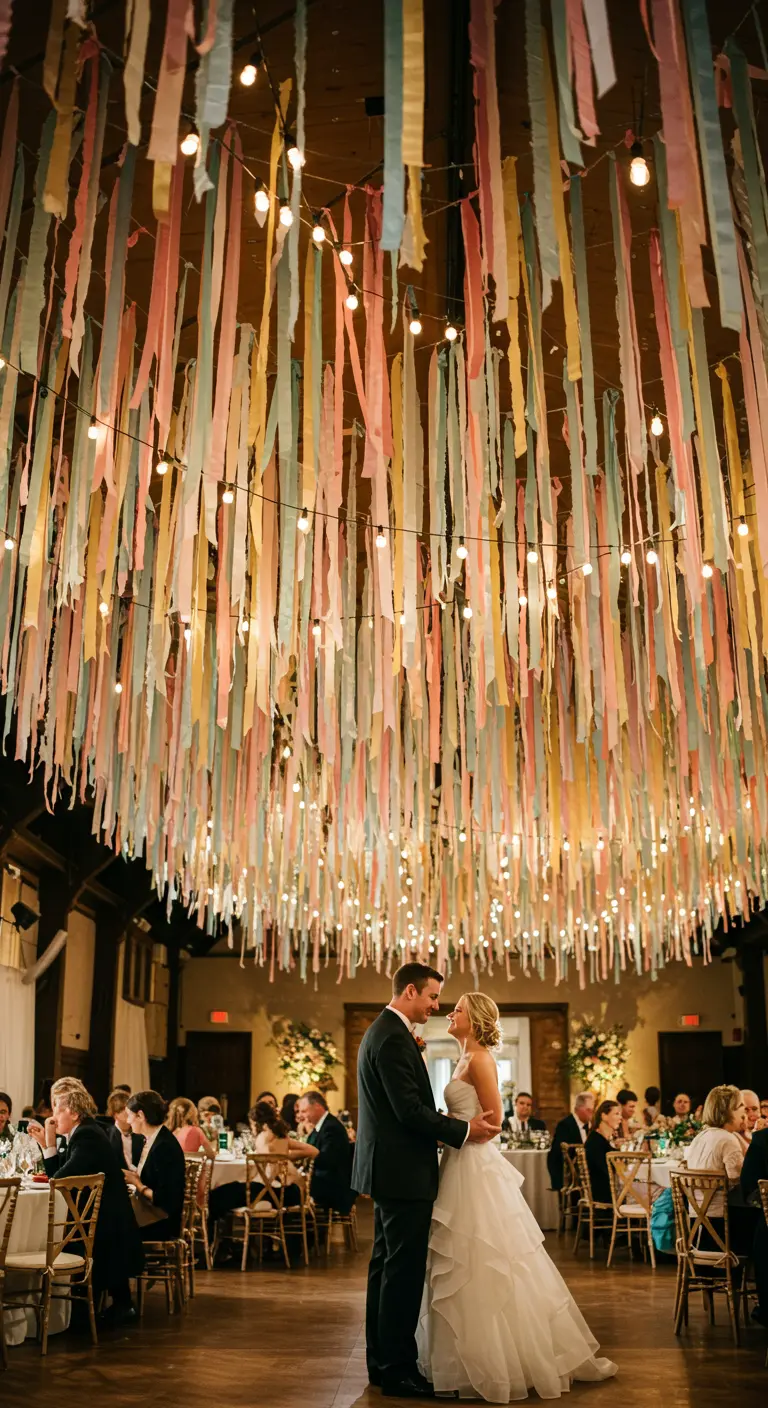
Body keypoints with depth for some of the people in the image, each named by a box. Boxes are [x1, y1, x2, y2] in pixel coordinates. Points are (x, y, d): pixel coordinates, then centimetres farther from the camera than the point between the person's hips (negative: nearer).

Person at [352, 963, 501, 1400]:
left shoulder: (382, 1031, 14)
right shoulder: (394, 1038, -20)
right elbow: (410, 1109, -23)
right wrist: (463, 1130, -14)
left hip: (386, 1168, 11)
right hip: (403, 1171, -11)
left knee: (386, 1265, 16)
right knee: (404, 1270, -3)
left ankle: (381, 1361, 25)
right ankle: (398, 1370, 5)